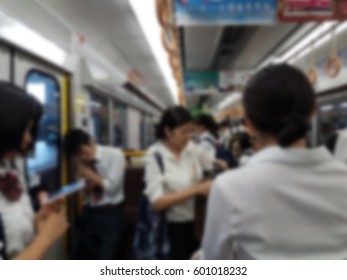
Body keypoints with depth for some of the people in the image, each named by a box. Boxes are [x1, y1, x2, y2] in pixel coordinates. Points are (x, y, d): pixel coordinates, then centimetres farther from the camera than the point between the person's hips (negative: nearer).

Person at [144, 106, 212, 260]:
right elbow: (158, 202, -21)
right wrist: (196, 190, -27)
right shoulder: (155, 156, -16)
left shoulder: (191, 150, -1)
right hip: (170, 227, -5)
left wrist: (209, 184, -12)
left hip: (193, 223, 5)